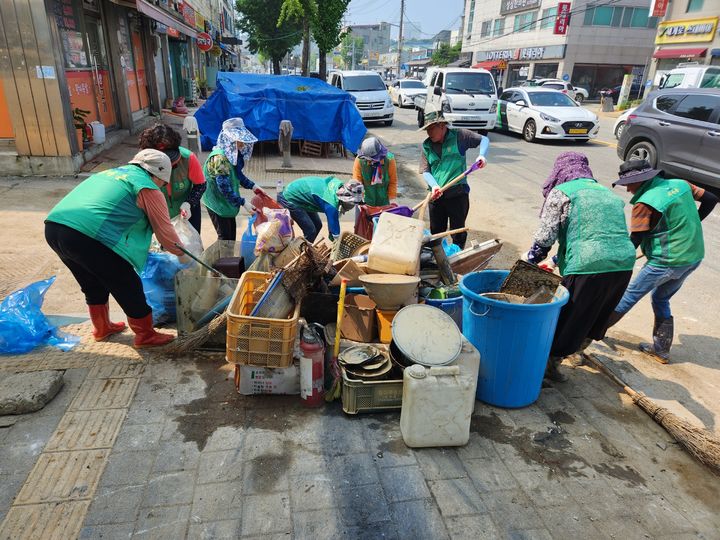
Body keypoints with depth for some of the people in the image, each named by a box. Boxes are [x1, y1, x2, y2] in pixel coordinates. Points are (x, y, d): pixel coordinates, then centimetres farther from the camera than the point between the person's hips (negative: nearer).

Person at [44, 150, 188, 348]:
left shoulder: (112, 173, 28)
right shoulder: (148, 188, 4)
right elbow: (164, 230, 9)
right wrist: (181, 253, 26)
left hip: (53, 227, 9)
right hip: (87, 237, -9)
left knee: (94, 283, 28)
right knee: (128, 287, 8)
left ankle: (101, 328, 45)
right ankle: (145, 335, 22)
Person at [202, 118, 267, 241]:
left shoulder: (232, 153, 1)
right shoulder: (219, 157, -27)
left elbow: (237, 174, 17)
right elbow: (224, 187, -30)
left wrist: (252, 185, 4)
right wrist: (243, 203, -29)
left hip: (227, 202, 9)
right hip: (217, 203, -9)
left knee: (232, 235, 17)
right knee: (225, 237, 1)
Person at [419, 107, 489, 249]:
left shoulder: (459, 136, -3)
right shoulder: (426, 146, 4)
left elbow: (484, 140, 5)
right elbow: (425, 171, -2)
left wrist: (482, 156, -13)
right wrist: (434, 186, -20)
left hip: (458, 194, -3)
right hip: (436, 195, 3)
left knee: (458, 231, 8)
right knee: (436, 231, 15)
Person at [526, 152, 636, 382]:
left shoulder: (560, 193, 2)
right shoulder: (609, 194, 23)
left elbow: (545, 237, -5)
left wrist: (530, 259, 13)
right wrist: (562, 258, 28)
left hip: (588, 267, -7)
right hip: (624, 264, 7)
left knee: (568, 318, 9)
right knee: (598, 315, 26)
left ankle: (551, 362, 20)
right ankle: (580, 348, 46)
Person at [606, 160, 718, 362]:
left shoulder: (645, 203, -18)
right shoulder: (680, 184, 4)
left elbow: (634, 241, -16)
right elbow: (710, 199, 14)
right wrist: (689, 225, 19)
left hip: (667, 262, -8)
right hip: (694, 258, 8)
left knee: (630, 295, 7)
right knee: (661, 299, 21)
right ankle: (661, 349, 25)